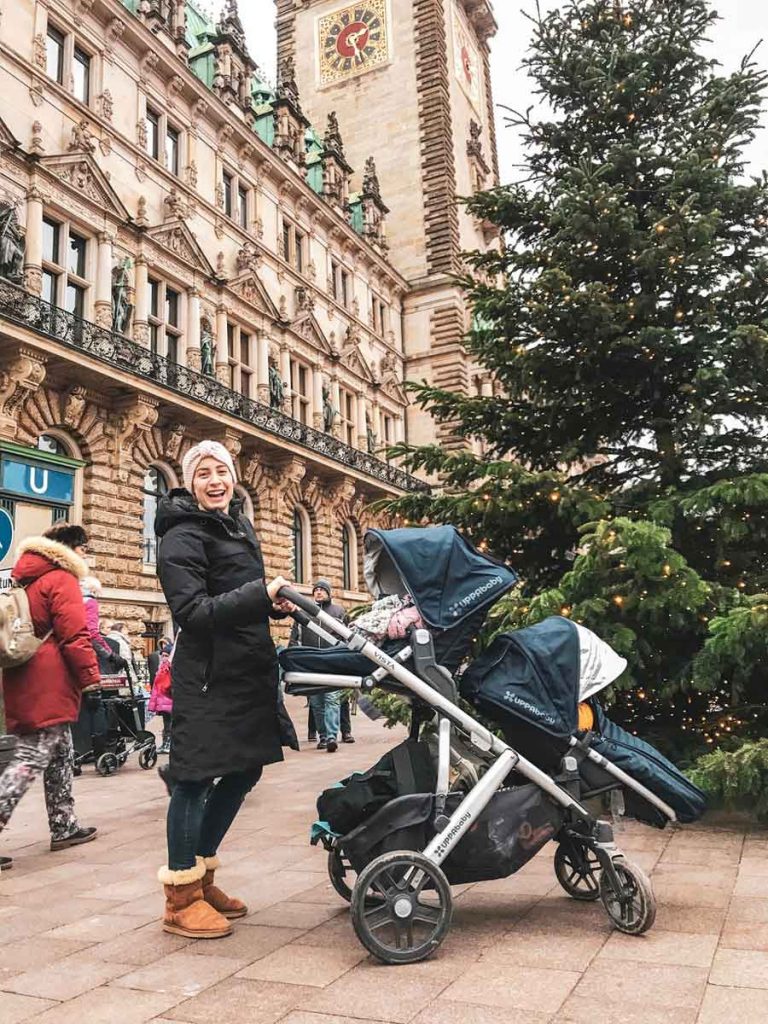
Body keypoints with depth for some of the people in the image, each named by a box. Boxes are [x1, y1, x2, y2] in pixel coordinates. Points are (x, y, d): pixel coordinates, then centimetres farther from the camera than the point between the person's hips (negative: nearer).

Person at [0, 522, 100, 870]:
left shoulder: (28, 579, 19)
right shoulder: (61, 579, -9)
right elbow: (73, 635, -18)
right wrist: (90, 675, -11)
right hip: (49, 685, -10)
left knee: (60, 755, 17)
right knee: (32, 758, -9)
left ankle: (64, 826, 23)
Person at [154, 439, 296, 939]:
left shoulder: (238, 524, 16)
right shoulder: (184, 536, -12)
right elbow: (192, 612, -21)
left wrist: (277, 601, 6)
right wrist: (261, 595, -26)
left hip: (247, 670, 9)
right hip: (207, 676, -9)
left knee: (244, 771, 15)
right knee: (196, 778, -1)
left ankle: (201, 876, 31)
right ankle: (181, 898, 14)